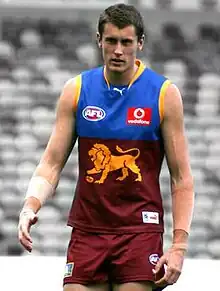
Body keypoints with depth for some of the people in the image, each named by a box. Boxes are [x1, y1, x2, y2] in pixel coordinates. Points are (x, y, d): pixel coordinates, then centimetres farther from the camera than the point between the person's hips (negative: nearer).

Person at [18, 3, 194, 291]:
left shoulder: (164, 93, -2)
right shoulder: (76, 90, 4)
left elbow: (181, 177, 0)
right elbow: (52, 163, 5)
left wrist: (179, 246, -9)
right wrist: (30, 205, -14)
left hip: (140, 232, -2)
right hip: (87, 231, 2)